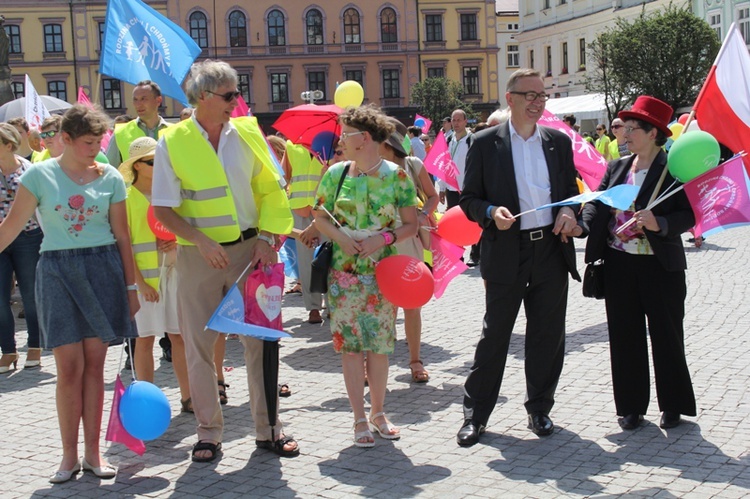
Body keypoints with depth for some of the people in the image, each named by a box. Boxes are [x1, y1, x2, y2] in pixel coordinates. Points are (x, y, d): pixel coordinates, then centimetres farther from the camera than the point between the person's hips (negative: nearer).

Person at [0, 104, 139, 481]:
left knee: (94, 363, 4)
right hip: (57, 272, -1)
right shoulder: (39, 175, 0)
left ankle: (93, 452, 13)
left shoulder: (110, 178, 4)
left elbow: (122, 236, 7)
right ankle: (69, 456, 9)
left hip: (103, 269, 1)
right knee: (69, 367, -3)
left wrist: (131, 286, 6)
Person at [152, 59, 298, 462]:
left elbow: (271, 189, 8)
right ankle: (209, 432, 20)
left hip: (248, 249, 2)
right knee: (199, 345, 5)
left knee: (260, 339, 6)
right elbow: (163, 210, -5)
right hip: (198, 256, -1)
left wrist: (266, 237, -4)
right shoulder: (172, 142, -5)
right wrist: (201, 241, -17)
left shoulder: (247, 132, 2)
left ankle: (268, 429, 18)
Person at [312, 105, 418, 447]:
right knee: (350, 343, 2)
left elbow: (411, 225, 0)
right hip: (344, 272, 1)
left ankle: (378, 413, 21)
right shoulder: (336, 173, 2)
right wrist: (340, 237, -10)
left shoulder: (396, 176, -4)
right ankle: (360, 419, 12)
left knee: (379, 344, 6)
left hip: (383, 272, -1)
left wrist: (384, 238, -17)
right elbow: (320, 216, 9)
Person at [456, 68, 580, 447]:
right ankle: (475, 413, 14)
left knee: (547, 337, 9)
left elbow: (571, 189, 17)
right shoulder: (486, 143, 0)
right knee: (494, 335, 3)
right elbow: (469, 198, 1)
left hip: (552, 250, 3)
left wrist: (569, 211, -5)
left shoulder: (559, 142, 10)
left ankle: (539, 408, 25)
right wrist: (491, 212, -19)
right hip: (506, 254, -3)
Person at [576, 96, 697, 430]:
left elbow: (689, 214, -11)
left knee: (666, 336, 7)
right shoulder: (617, 167, 8)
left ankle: (673, 405, 22)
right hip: (619, 264, 5)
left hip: (660, 265, -5)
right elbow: (598, 203, 0)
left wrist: (660, 224, -27)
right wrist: (580, 225, -17)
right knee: (625, 337, 10)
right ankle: (631, 406, 22)